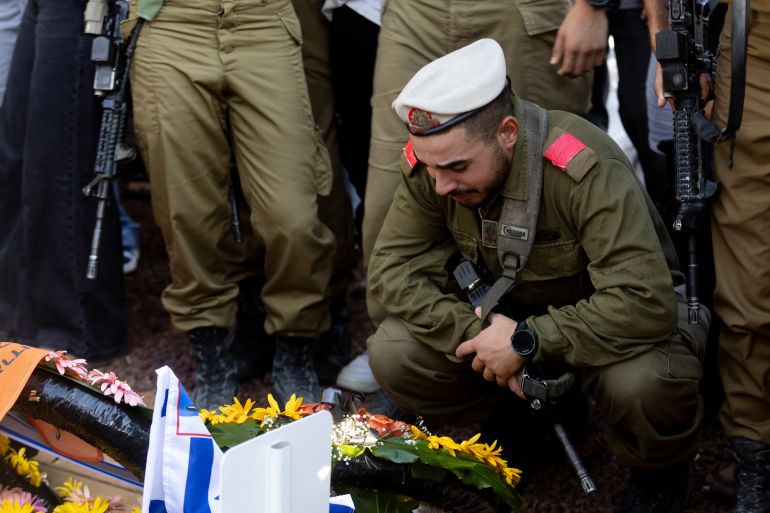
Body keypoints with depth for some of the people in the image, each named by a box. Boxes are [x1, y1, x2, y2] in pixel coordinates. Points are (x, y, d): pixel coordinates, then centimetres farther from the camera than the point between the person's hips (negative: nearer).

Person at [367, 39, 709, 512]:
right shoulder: (432, 158, -17)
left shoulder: (587, 170, -34)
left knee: (642, 383, -38)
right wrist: (478, 332, -25)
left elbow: (646, 304, -39)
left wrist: (527, 342, -34)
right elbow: (393, 265, -11)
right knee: (393, 356, -17)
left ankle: (661, 474, -1)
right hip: (506, 312, 5)